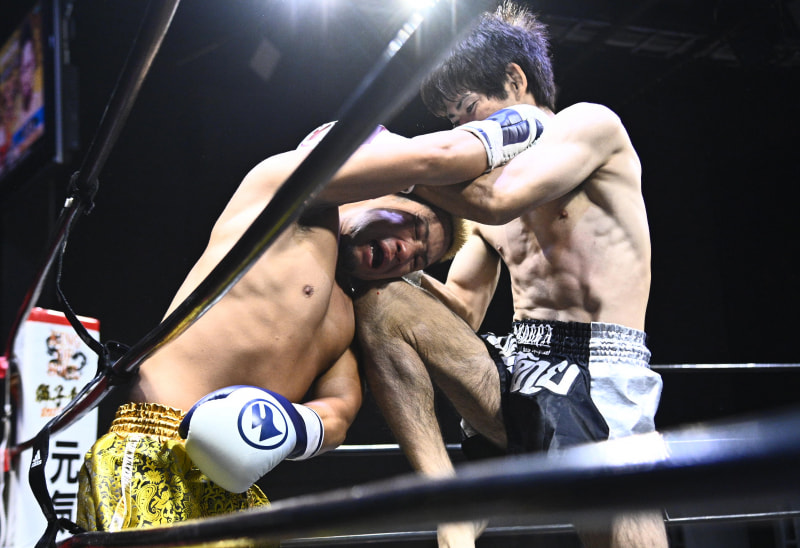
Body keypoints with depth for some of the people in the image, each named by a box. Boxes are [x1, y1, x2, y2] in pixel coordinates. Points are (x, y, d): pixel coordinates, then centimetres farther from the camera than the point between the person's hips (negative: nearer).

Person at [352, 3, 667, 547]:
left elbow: (498, 200, -18)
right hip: (514, 375, 6)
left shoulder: (589, 123, 1)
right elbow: (461, 311, 17)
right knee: (382, 303, -11)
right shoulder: (492, 173, 20)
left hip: (599, 381, -6)